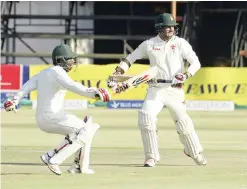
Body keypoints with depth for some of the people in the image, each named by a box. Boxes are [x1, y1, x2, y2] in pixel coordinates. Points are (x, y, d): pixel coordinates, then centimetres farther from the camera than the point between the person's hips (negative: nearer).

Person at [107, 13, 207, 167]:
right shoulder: (149, 44, 2)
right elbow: (130, 58, 10)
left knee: (183, 122, -1)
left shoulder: (180, 43, -1)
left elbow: (196, 63, -7)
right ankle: (151, 156, -4)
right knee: (146, 118, -18)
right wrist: (117, 73, -4)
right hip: (156, 89, 1)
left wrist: (186, 75, -25)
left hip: (175, 90, -1)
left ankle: (196, 153, 25)